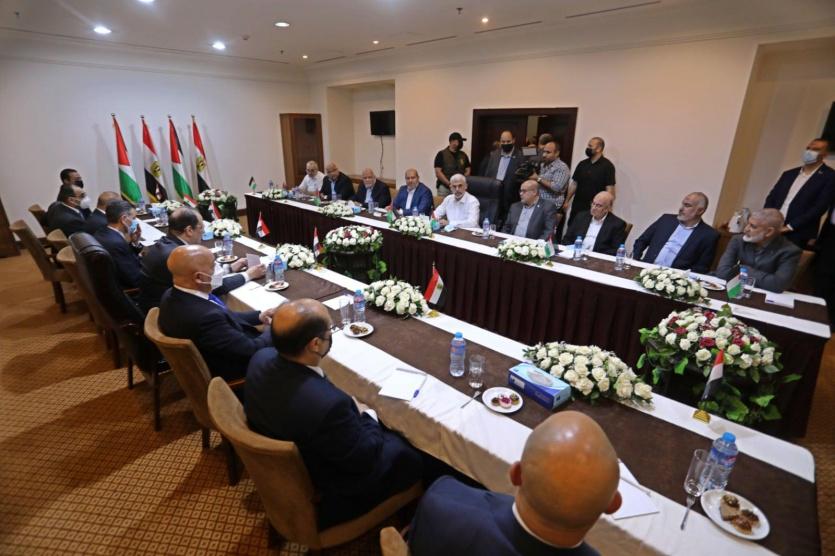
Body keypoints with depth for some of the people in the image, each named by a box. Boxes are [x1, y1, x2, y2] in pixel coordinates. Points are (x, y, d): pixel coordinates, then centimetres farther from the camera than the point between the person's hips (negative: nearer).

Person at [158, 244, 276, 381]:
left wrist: (259, 316, -1)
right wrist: (273, 328, -10)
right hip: (232, 371, -8)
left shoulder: (172, 295, -10)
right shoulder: (205, 317, -38)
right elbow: (253, 350, -27)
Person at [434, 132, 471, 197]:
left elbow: (468, 171, 14)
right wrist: (450, 184, -13)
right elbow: (438, 173, -5)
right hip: (444, 187, -3)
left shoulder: (463, 155, 14)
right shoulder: (442, 154, 3)